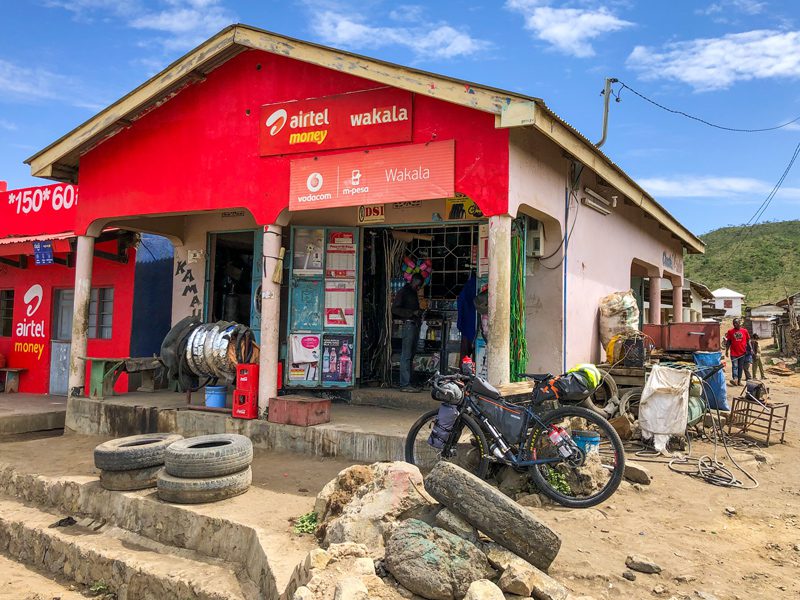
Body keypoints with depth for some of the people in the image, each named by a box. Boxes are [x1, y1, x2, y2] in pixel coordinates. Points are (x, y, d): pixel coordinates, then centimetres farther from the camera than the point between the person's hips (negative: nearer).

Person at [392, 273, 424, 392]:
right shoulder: (403, 292, -4)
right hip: (409, 325, -9)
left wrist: (420, 313, 10)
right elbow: (395, 309, -12)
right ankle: (405, 384, -11)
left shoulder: (413, 293, 22)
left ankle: (407, 383, 11)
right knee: (406, 356, -10)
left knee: (410, 356, 8)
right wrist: (412, 313, -14)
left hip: (415, 325, 9)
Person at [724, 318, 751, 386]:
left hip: (742, 352, 2)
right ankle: (735, 379, -21)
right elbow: (728, 342, 6)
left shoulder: (744, 331, 5)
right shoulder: (730, 331, 3)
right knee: (734, 366, -11)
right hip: (734, 353, -2)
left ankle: (739, 380, 13)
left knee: (740, 367, 8)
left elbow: (748, 341, 9)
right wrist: (726, 350, 3)